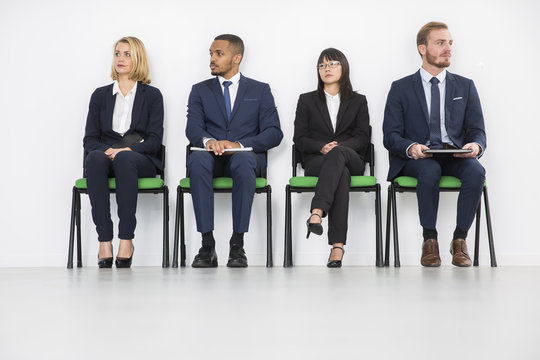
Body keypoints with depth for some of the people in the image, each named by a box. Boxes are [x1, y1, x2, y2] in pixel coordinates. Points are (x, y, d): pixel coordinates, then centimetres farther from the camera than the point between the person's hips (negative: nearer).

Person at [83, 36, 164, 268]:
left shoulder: (152, 95, 13)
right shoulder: (100, 95, 19)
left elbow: (154, 140, 2)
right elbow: (89, 138, 10)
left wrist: (128, 150, -16)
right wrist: (106, 151, -13)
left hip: (140, 159, -2)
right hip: (105, 156, 2)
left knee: (124, 159, -39)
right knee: (95, 158, -36)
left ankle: (126, 240, -41)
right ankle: (104, 242, -42)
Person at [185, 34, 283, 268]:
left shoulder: (260, 91, 14)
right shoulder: (200, 91, 18)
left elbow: (274, 133, 1)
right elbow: (192, 128, 1)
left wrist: (239, 145, -17)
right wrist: (208, 141, -24)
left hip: (245, 156, -1)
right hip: (212, 159, 1)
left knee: (242, 160, -39)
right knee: (197, 159, -36)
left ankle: (237, 244, -35)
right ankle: (207, 245, -36)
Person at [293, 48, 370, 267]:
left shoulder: (358, 102, 20)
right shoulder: (306, 101, 18)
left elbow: (363, 138, 7)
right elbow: (300, 139, 8)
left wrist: (338, 147, -14)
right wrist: (322, 147, -13)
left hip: (351, 160, 1)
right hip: (316, 162, 0)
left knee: (338, 153, -40)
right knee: (341, 174, -39)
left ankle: (317, 213, -58)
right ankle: (338, 244, -53)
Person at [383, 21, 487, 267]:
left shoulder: (465, 86, 15)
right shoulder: (401, 88, 9)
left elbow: (477, 131, 9)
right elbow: (391, 136, 2)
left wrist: (475, 145, -16)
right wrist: (411, 147, -21)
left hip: (456, 156, 2)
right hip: (417, 157, -2)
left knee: (475, 171, -32)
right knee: (430, 170, -37)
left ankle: (459, 239, -19)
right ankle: (429, 240, -22)